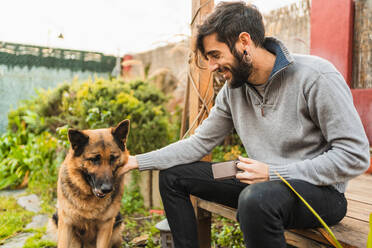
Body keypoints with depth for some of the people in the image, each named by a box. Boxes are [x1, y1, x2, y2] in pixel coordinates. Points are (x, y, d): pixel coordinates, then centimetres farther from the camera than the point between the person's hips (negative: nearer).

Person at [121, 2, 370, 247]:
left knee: (257, 198, -41)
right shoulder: (233, 89, 1)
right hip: (262, 183, 6)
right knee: (172, 175, 3)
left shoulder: (316, 76, -18)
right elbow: (200, 142, 5)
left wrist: (273, 173, -22)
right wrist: (137, 161, -1)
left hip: (321, 190, -6)